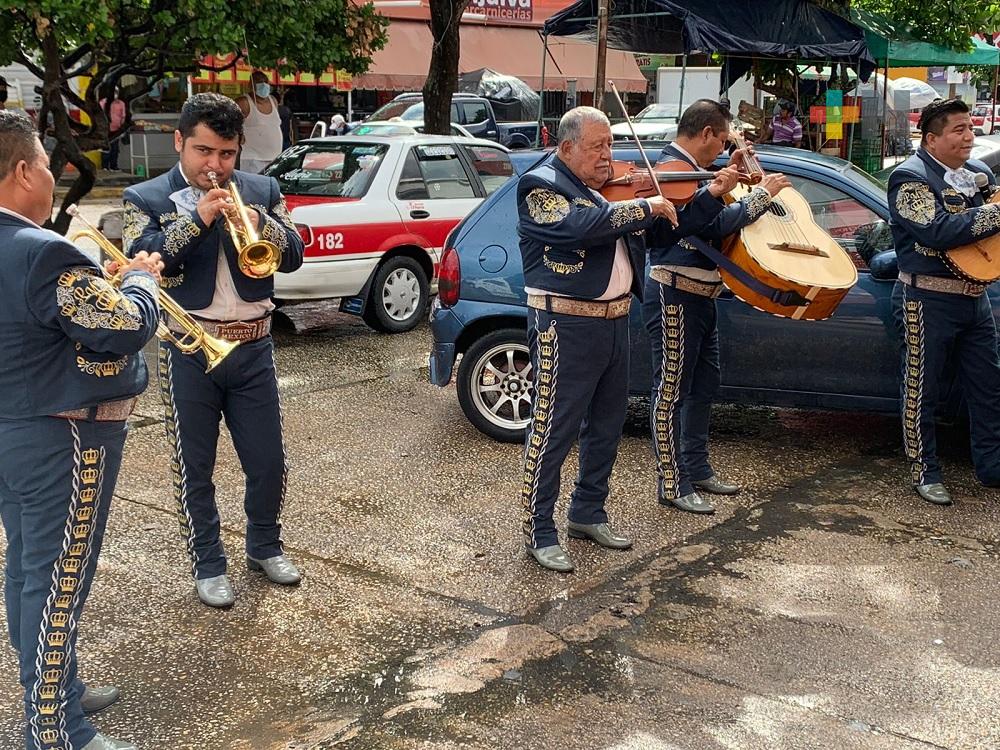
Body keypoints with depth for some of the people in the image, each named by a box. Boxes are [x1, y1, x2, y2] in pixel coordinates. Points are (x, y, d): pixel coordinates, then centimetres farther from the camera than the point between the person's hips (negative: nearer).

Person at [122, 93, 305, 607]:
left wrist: (262, 225, -20)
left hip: (253, 349, 2)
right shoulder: (146, 199, -1)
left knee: (268, 462, 10)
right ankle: (208, 567, 24)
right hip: (189, 353, -2)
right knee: (194, 469, 8)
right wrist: (196, 219, -23)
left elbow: (293, 256, 0)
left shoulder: (261, 191, 6)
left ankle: (264, 547, 33)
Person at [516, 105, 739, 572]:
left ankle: (587, 514, 32)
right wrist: (647, 206, -18)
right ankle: (539, 531, 9)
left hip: (614, 323, 8)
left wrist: (712, 196, 6)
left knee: (606, 426, 16)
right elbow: (583, 225, -28)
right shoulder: (541, 186, -9)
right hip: (566, 327, -8)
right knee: (552, 430, -2)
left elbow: (670, 230, 17)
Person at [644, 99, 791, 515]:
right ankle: (672, 485, 3)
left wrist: (728, 175, 19)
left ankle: (698, 470, 29)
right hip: (675, 295, -11)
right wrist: (763, 194, -14)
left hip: (699, 296, 11)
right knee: (671, 391, -4)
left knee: (704, 383, 17)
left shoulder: (686, 168, 15)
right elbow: (716, 223, -25)